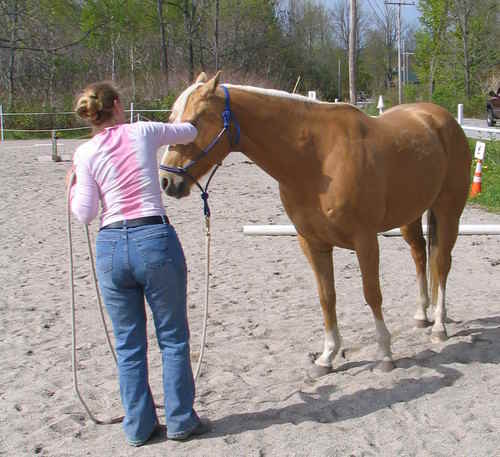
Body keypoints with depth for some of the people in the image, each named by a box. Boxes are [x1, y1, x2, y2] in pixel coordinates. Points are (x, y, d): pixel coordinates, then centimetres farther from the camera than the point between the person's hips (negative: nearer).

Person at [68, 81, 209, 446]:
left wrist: (73, 187, 15)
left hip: (111, 247, 2)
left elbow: (85, 213, -5)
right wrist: (177, 127, 41)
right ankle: (180, 420, 21)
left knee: (128, 344, 15)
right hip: (156, 239, -1)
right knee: (173, 338, 13)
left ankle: (139, 426, 24)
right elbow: (189, 132, 18)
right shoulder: (144, 132, 0)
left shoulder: (85, 153, 0)